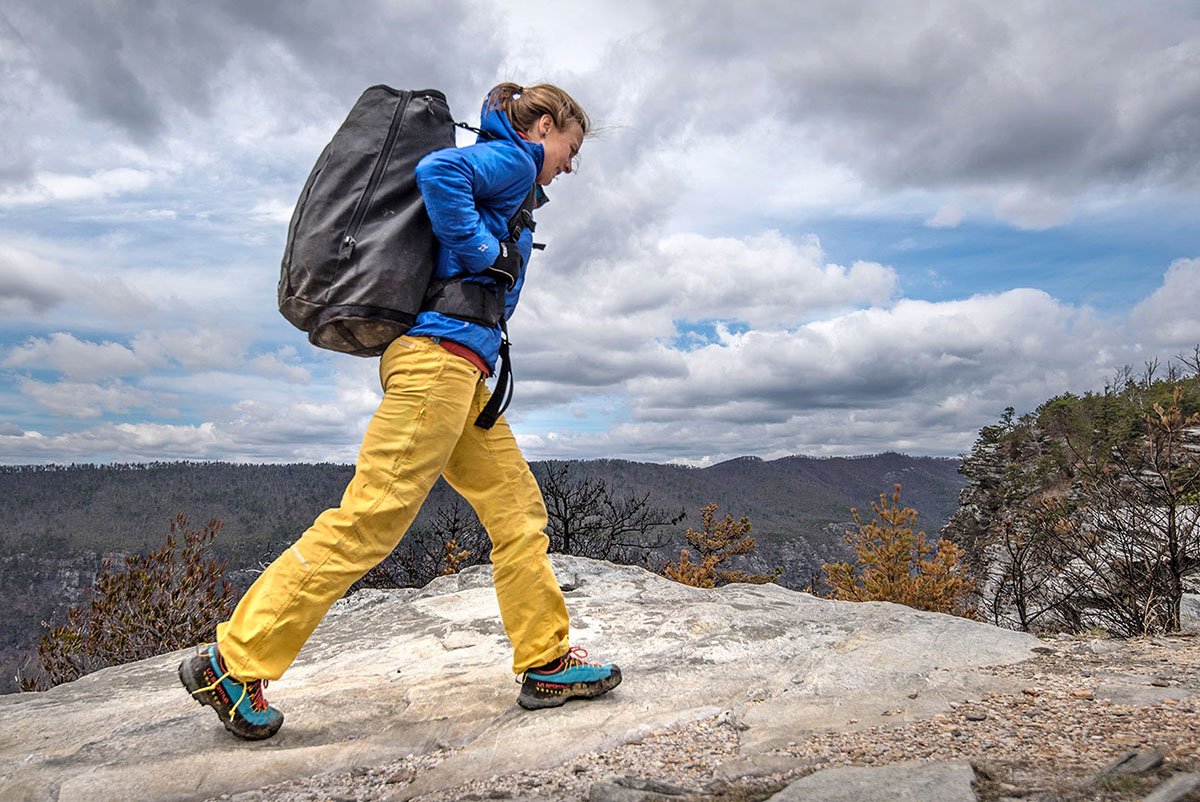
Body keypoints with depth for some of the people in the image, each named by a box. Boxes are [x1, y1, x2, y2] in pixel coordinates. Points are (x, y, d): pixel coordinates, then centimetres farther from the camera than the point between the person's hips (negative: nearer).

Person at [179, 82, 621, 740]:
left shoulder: (498, 172, 30)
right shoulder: (513, 157, 2)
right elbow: (436, 171, -19)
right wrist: (486, 253, -11)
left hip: (460, 373, 11)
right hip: (442, 352, -11)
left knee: (518, 509, 8)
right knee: (369, 521, -9)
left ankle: (547, 664, 13)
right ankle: (231, 665, 0)